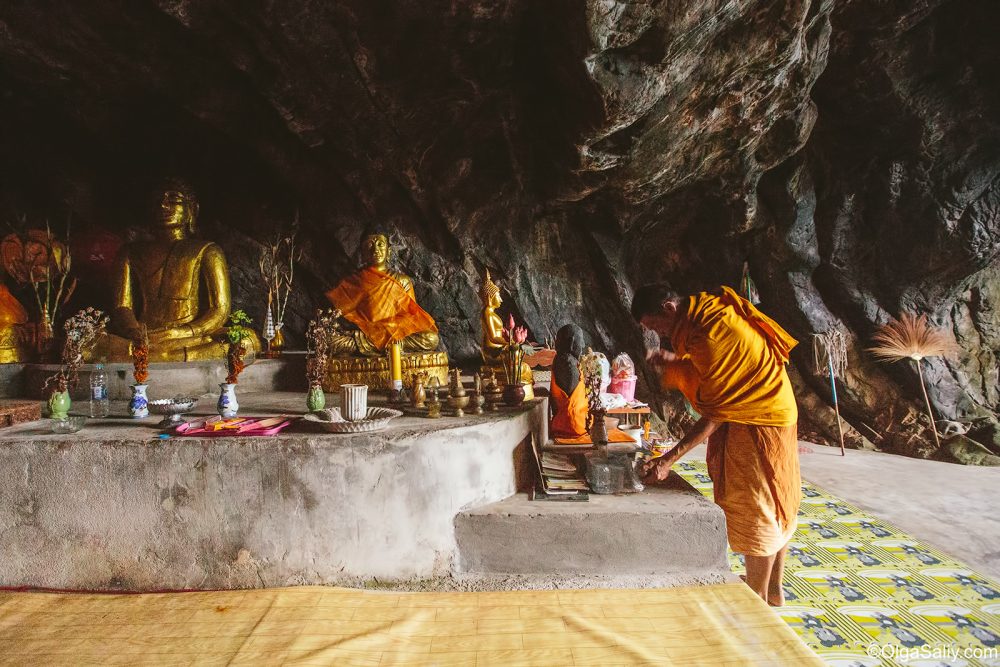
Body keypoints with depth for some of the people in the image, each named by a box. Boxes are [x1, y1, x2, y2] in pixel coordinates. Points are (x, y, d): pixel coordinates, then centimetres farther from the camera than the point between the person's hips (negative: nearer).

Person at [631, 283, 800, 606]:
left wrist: (669, 459, -27)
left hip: (758, 424, -10)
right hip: (769, 412, 10)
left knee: (756, 511, 3)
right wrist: (673, 362, -3)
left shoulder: (712, 335, -27)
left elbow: (715, 415, -26)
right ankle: (773, 592, 33)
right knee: (772, 507, 18)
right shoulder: (710, 311, 2)